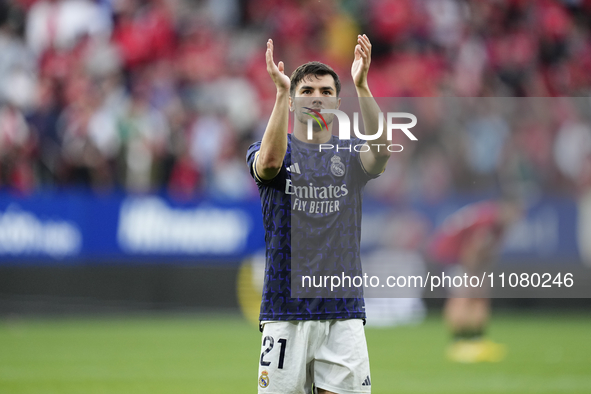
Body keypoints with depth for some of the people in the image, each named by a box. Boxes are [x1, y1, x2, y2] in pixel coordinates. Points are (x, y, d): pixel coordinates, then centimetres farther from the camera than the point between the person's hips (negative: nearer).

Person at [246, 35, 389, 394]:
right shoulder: (272, 151, 6)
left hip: (343, 310, 1)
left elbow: (382, 150, -14)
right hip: (286, 311, -1)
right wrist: (282, 92, -27)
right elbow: (270, 161, -20)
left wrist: (361, 85, -24)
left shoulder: (350, 155, 10)